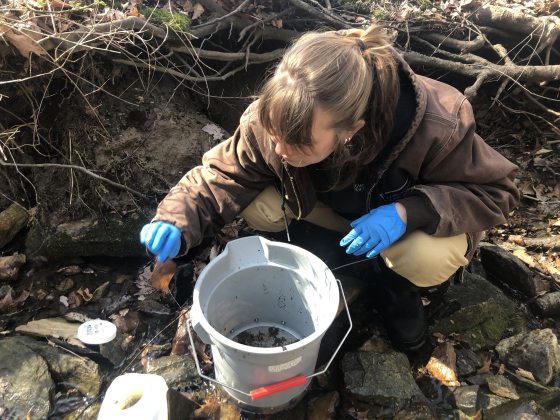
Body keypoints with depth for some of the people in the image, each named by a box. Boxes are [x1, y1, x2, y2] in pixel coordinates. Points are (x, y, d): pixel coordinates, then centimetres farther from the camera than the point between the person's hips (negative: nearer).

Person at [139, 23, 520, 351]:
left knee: (431, 260, -34)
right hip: (335, 207, 3)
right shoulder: (269, 120, -31)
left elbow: (497, 190, -23)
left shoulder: (435, 129, -38)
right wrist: (176, 223, -40)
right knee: (259, 206, -23)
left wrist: (409, 211, -40)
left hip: (400, 213, -2)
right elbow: (221, 177, -20)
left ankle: (394, 280, 6)